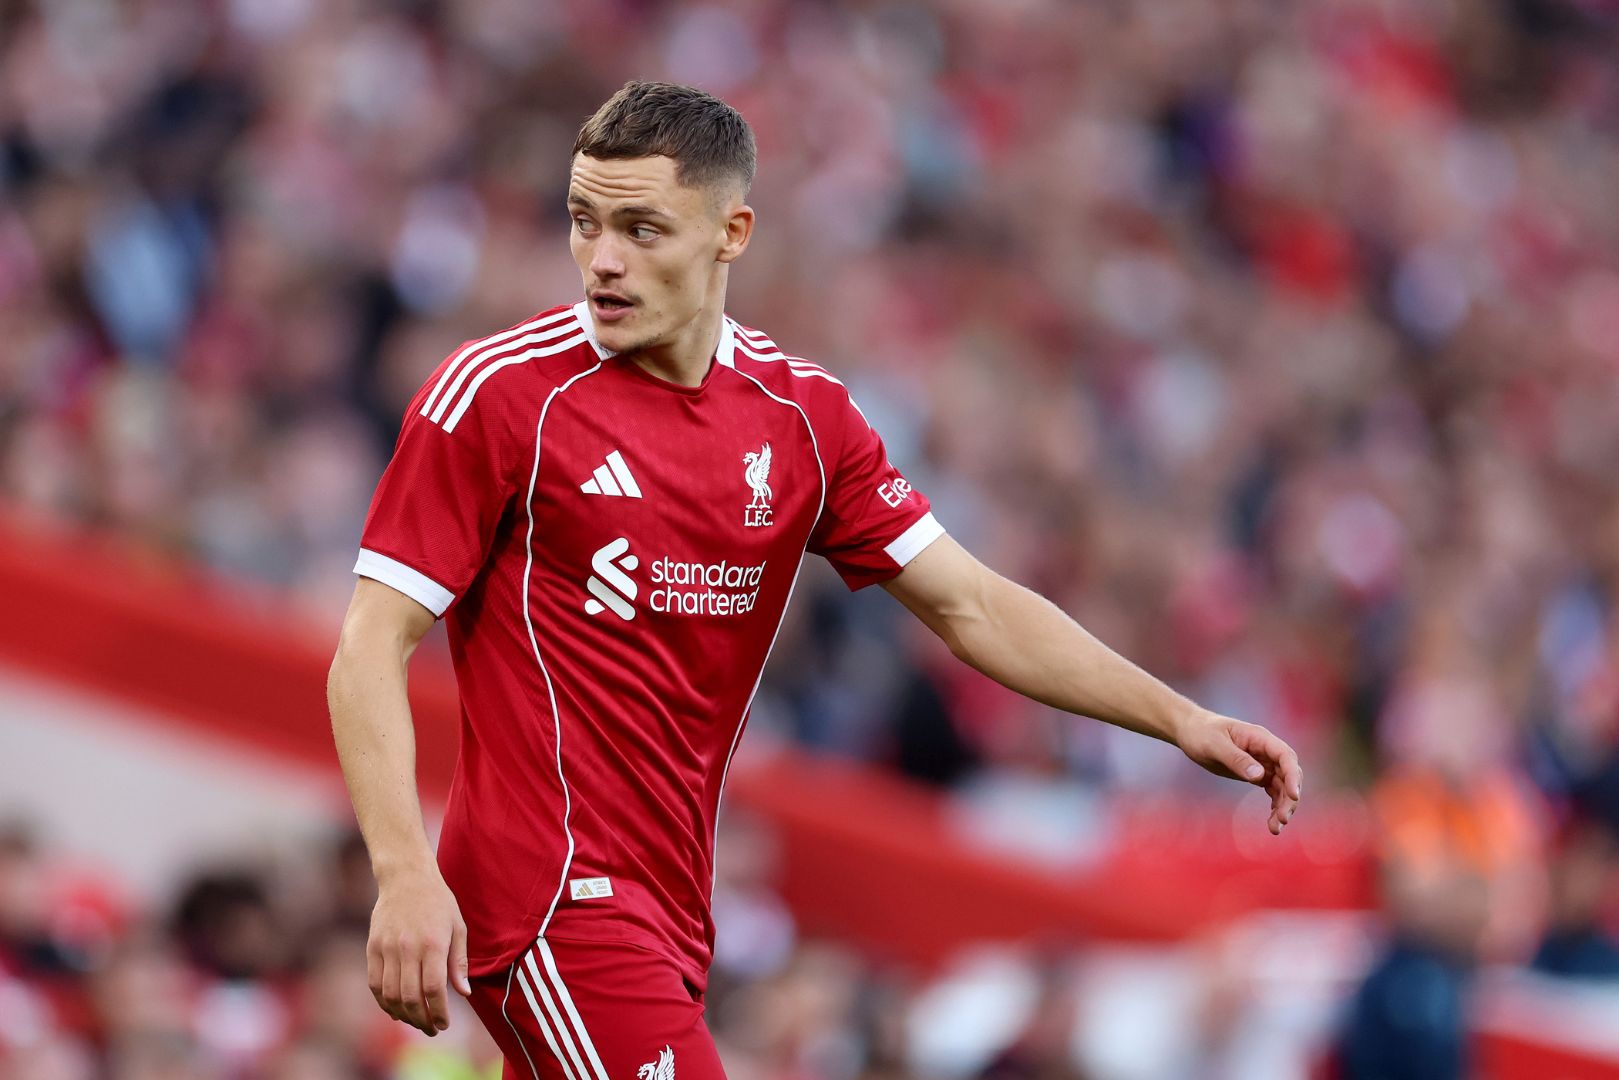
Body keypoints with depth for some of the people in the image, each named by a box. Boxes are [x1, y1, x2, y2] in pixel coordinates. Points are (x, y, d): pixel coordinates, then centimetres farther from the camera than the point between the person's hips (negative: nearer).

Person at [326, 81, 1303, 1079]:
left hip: (669, 909, 6)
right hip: (553, 899, -6)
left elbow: (969, 606, 14)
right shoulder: (500, 394, -8)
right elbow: (372, 649, -9)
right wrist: (405, 874, -22)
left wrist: (1180, 719, 5)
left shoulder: (802, 414, 8)